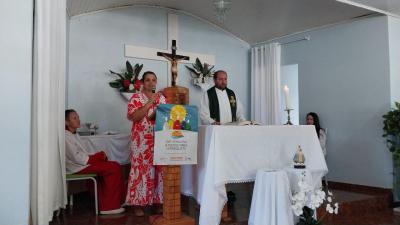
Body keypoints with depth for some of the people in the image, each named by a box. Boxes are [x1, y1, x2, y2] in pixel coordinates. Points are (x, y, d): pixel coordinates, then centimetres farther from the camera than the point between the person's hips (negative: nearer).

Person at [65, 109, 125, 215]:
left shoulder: (74, 134, 16)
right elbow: (77, 158, -19)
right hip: (78, 167, -9)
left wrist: (99, 156, -2)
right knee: (114, 168, -15)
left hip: (82, 163, 9)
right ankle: (109, 206, -10)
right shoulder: (66, 137, -14)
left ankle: (105, 204, -2)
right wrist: (98, 156, -12)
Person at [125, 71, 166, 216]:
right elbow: (133, 117, -15)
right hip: (142, 141, -4)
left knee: (158, 169, 7)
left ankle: (157, 200, 17)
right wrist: (150, 102, -17)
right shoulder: (136, 98, -2)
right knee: (141, 169, -3)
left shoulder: (161, 98, 12)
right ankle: (138, 203, 7)